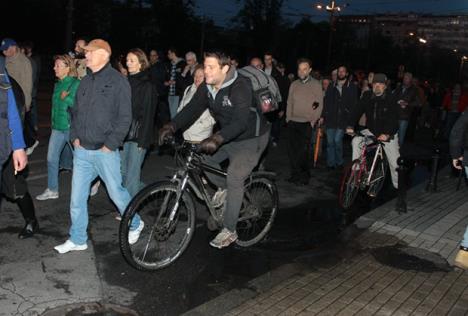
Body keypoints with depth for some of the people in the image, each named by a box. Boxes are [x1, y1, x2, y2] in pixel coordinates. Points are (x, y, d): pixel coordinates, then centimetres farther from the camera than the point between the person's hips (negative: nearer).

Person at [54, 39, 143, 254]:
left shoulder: (118, 81, -8)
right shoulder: (85, 81, 11)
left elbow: (124, 118, -11)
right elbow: (76, 111, 19)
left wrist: (110, 144, -13)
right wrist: (75, 137, 6)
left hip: (105, 151, -6)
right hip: (82, 150, 6)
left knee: (116, 192, 5)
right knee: (77, 197, 9)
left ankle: (135, 225, 30)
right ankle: (77, 239, 22)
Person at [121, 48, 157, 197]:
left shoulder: (147, 86, -7)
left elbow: (148, 114, -10)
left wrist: (143, 141, -14)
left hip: (138, 135, -6)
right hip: (124, 134, 6)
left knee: (132, 175, -4)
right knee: (122, 172, 10)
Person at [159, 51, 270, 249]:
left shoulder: (240, 87, -29)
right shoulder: (207, 87, -6)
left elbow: (240, 121, -39)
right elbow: (192, 108, -13)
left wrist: (217, 139, -53)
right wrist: (171, 127, -29)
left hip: (251, 138, -7)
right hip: (228, 136, 7)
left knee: (234, 179, -15)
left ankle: (229, 231, -2)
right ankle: (224, 188, 21)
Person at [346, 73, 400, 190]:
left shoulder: (390, 99, -15)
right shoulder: (367, 97, -3)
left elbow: (393, 118, -25)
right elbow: (357, 110, -12)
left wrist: (386, 134, -41)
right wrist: (350, 126, -29)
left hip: (388, 134, -3)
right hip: (371, 131, 3)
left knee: (394, 162, -2)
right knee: (356, 141, -22)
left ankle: (398, 186, 19)